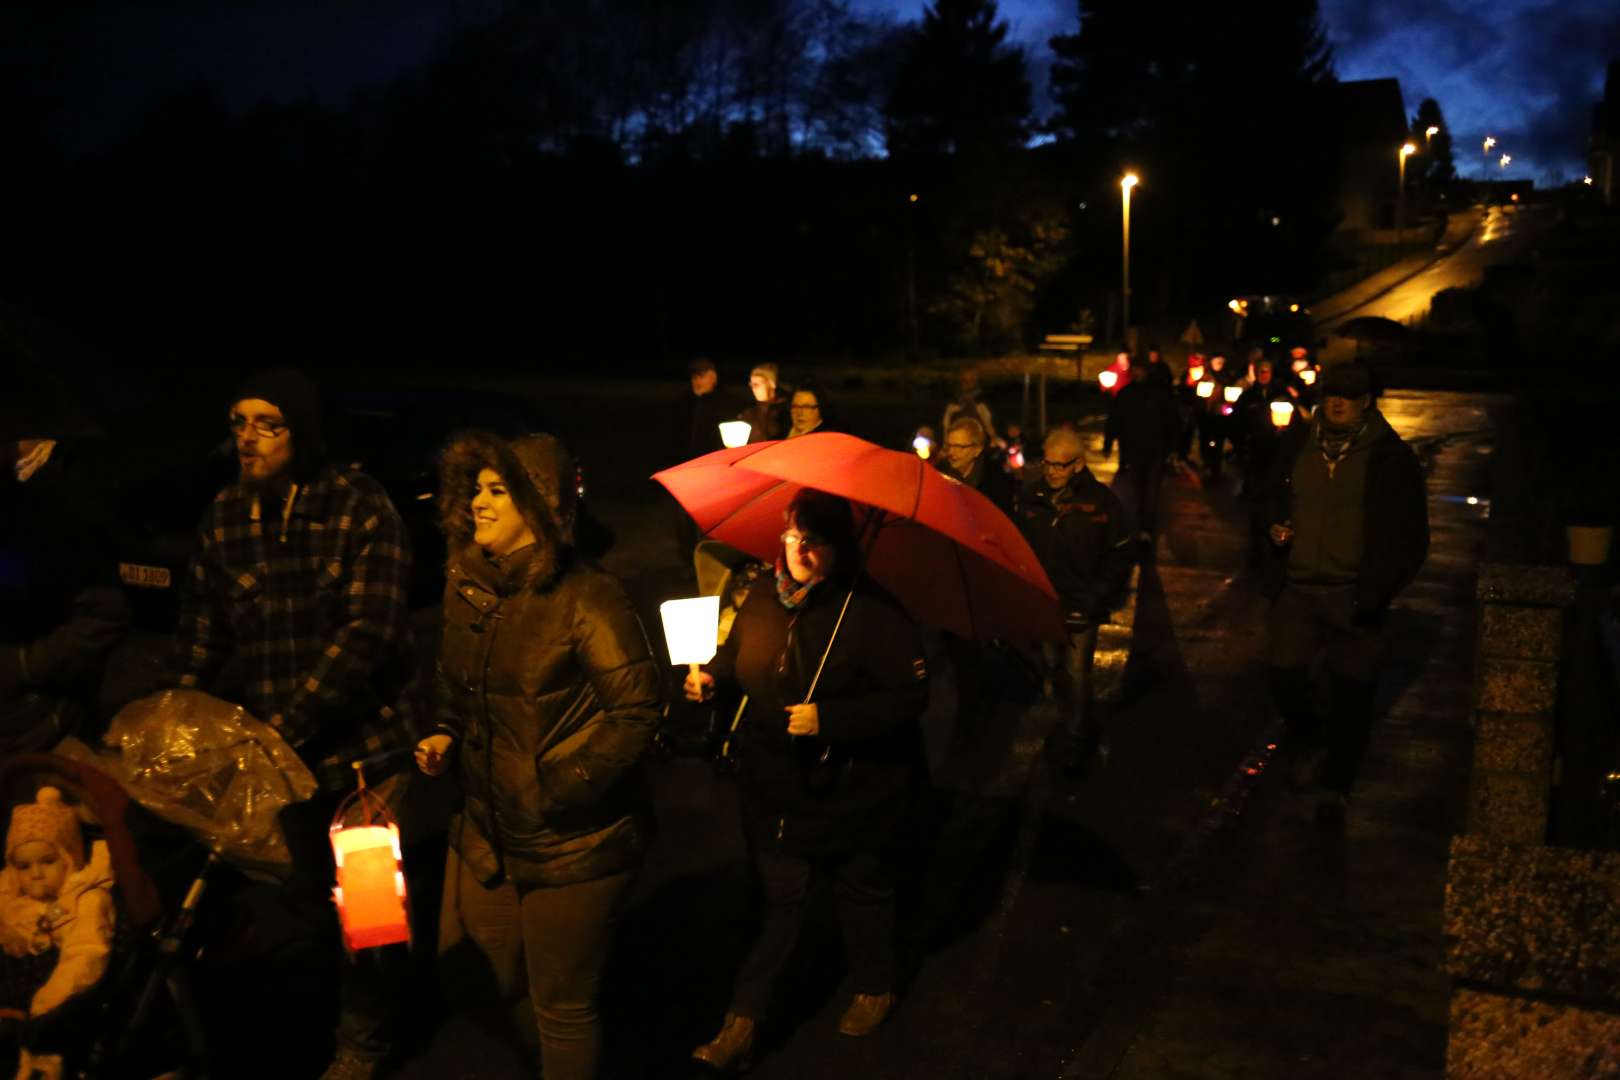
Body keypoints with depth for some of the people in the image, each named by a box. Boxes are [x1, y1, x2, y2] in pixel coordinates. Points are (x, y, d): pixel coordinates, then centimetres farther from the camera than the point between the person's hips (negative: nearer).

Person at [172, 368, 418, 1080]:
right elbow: (202, 624, 9)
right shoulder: (224, 516, 2)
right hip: (284, 750, 4)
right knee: (305, 893, 15)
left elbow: (368, 632, -19)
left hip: (365, 739, -4)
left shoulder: (360, 507, -12)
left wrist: (287, 721, -23)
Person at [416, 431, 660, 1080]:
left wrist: (554, 784, -21)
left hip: (572, 844, -7)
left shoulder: (587, 598, -18)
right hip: (487, 832, 7)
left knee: (561, 1007, 8)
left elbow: (637, 712, -20)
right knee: (470, 979, 19)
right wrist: (445, 737, 0)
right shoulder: (467, 588, 4)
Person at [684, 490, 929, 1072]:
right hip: (776, 782, 4)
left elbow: (910, 696, -24)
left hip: (853, 790, -4)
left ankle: (875, 989, 44)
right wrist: (710, 675, -6)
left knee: (862, 892, 18)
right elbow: (738, 654, 15)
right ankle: (741, 1026, 17)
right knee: (780, 897, 11)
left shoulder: (872, 611, -23)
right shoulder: (765, 596, -4)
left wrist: (828, 718, -30)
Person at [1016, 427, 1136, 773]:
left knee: (1076, 677, -3)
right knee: (1057, 674, 15)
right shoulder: (1029, 497, -3)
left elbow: (1121, 556, -3)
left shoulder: (1101, 502, -11)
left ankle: (1076, 747, 16)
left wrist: (1096, 597, -10)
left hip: (1081, 606, -4)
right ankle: (1091, 732, 38)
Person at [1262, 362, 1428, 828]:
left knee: (1351, 693, 4)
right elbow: (1273, 498, 23)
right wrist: (1275, 528, 1)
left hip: (1355, 596, -2)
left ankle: (1334, 788, 20)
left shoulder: (1390, 456, -5)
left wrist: (1380, 589, -14)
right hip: (1298, 588, 3)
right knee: (1283, 675, -4)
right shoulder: (1296, 444, 5)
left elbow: (1411, 536, -3)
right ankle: (1309, 743, 27)